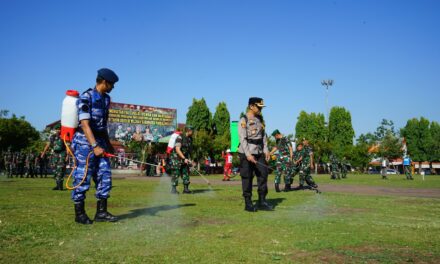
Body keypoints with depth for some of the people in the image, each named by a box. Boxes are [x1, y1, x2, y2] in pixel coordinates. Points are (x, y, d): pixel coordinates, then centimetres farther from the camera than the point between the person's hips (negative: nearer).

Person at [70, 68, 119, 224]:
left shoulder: (105, 99, 13)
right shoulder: (86, 98, -12)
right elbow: (85, 124, -20)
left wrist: (108, 144, 19)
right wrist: (95, 146, -27)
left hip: (100, 142, 8)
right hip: (85, 143, -8)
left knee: (105, 176, 5)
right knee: (82, 178, -1)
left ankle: (101, 212, 13)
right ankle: (79, 214, 10)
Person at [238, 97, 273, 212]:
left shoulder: (260, 119, 12)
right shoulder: (244, 120, -9)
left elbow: (264, 136, 15)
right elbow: (242, 138, -15)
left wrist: (266, 150, 5)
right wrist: (248, 154, -21)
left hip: (259, 152, 7)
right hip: (246, 153, -7)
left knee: (263, 175, 5)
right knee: (247, 178, 0)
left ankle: (262, 202, 14)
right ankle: (248, 203, 9)